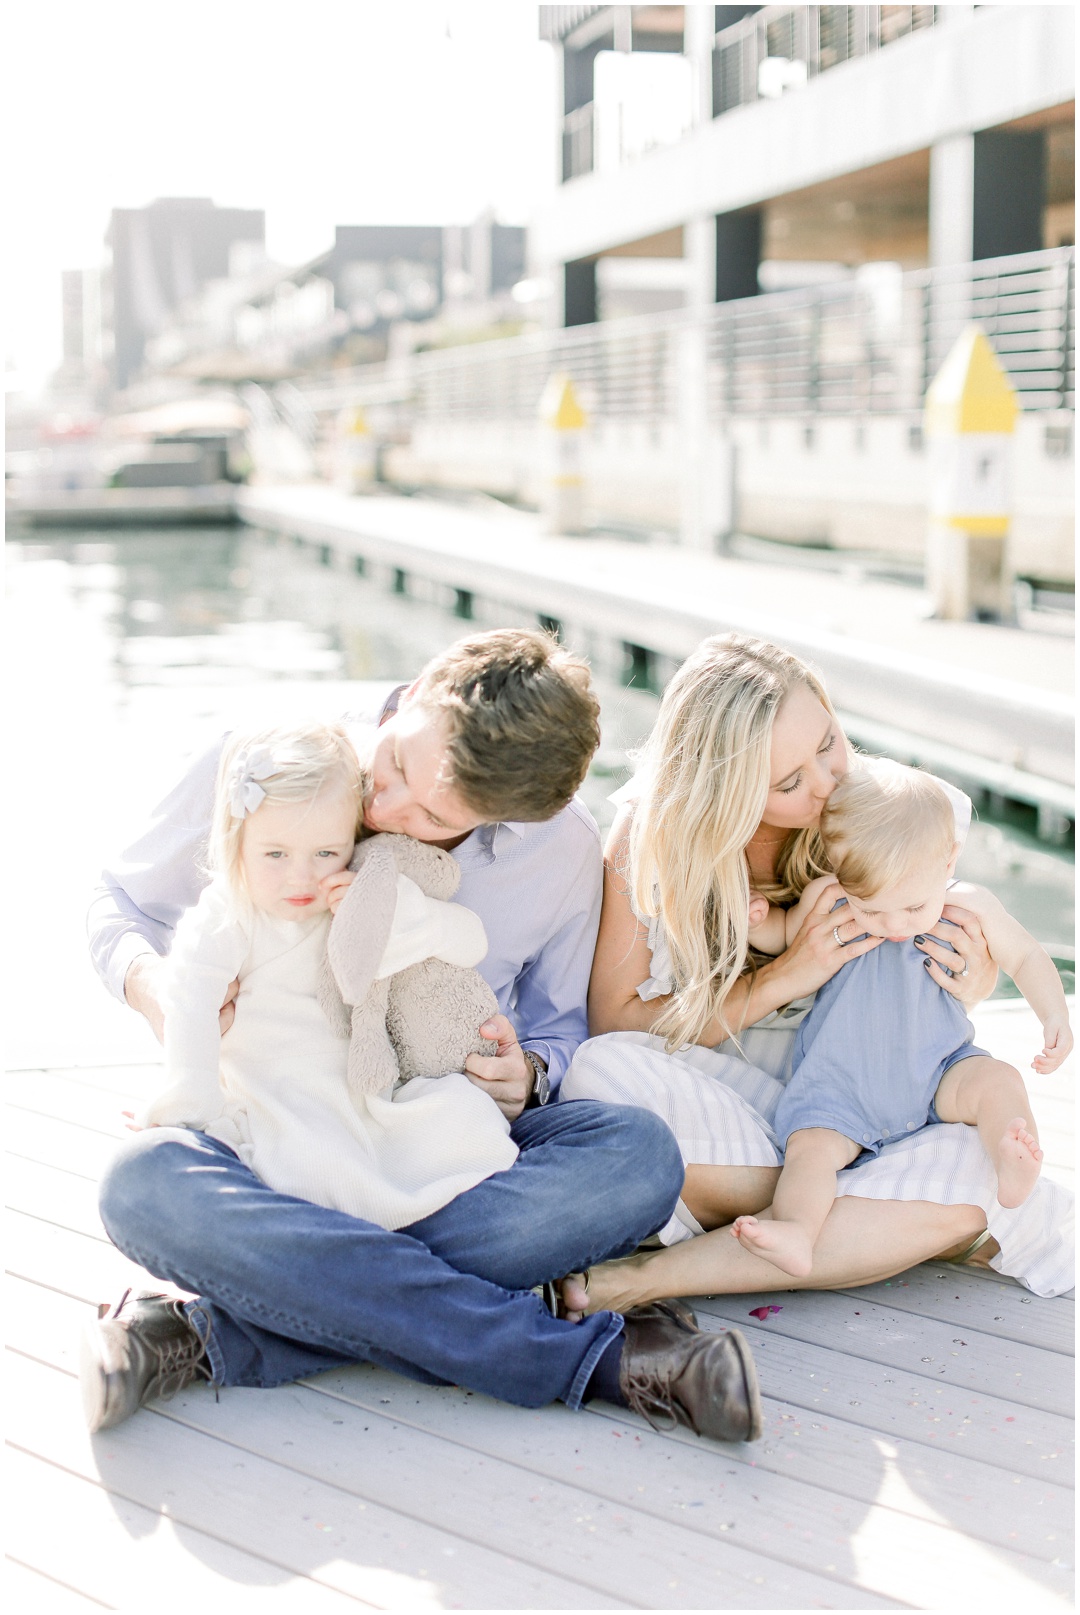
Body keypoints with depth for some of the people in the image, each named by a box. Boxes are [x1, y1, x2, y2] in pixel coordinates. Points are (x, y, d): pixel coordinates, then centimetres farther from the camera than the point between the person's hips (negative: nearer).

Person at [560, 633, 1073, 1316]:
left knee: (970, 1169, -33)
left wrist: (971, 982, -20)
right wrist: (782, 979, -22)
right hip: (711, 1099, -1)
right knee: (603, 1072, -34)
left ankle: (646, 1278, -30)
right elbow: (614, 1023, -11)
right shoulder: (651, 834, -12)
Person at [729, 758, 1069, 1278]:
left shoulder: (971, 907, -6)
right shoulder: (824, 898, -7)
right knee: (810, 1144, -25)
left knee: (997, 1082, -25)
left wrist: (1055, 1018, -6)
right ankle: (795, 1231, -43)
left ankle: (1015, 1175, -41)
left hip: (936, 1074, 1)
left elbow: (1027, 957, 9)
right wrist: (758, 924, -9)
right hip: (840, 1087, -1)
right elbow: (784, 935, 13)